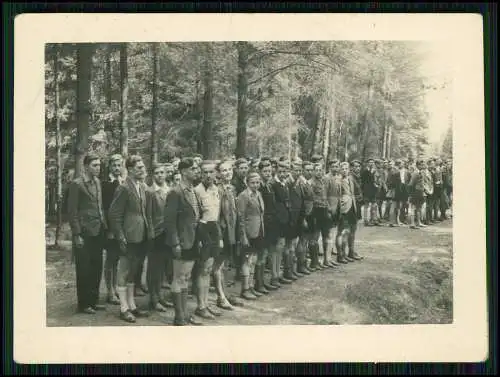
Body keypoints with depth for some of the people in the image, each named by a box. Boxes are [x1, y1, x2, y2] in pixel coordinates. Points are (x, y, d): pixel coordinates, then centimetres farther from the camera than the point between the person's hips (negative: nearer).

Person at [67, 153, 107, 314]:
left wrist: (104, 225, 9)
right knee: (84, 270, 2)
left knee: (96, 269, 11)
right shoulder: (77, 184, -9)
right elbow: (72, 212, -11)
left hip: (98, 232, 7)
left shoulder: (97, 182, 12)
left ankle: (93, 300, 22)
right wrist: (77, 235, -14)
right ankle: (83, 304, 12)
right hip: (84, 233, -7)